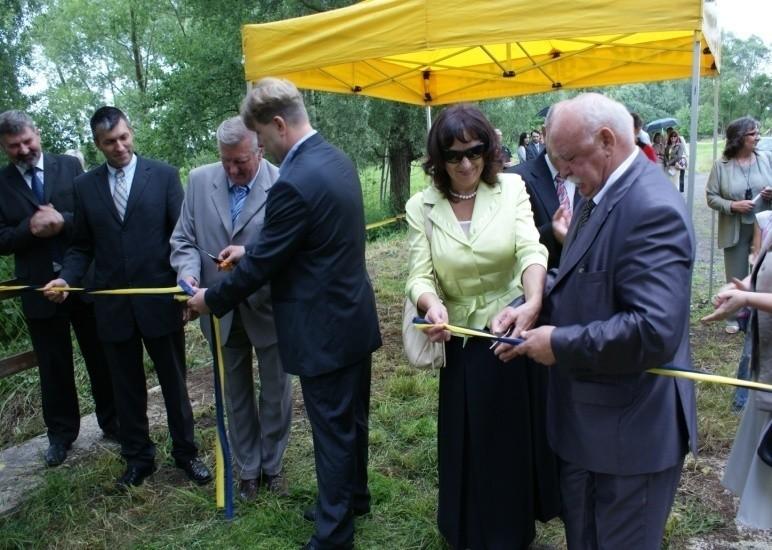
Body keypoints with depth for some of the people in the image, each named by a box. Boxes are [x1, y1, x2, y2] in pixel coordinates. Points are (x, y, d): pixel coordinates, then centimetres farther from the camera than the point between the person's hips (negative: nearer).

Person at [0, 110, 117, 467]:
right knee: (53, 366, 12)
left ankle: (112, 422, 27)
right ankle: (61, 433, 28)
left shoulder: (69, 166, 1)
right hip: (39, 288, 0)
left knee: (101, 358, 11)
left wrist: (63, 221, -20)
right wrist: (30, 228, -19)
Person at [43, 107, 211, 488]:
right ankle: (138, 458, 31)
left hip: (159, 298, -2)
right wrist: (66, 278, -8)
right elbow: (82, 245, 10)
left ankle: (185, 452, 29)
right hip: (112, 304, 3)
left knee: (173, 382, 11)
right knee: (127, 387, 14)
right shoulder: (85, 185, 6)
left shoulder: (163, 174, -2)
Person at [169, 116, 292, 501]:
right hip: (222, 310, 3)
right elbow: (183, 239, 0)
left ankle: (272, 464, 38)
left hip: (269, 308, -3)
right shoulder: (199, 181, -3)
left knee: (275, 393, 15)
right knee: (236, 394, 18)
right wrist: (188, 272, -19)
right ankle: (247, 468, 38)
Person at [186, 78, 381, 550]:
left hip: (325, 329, -9)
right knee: (353, 419, 23)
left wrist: (211, 300, -1)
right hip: (355, 316, 9)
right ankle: (354, 498, 43)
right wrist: (250, 249, 17)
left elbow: (263, 263, -16)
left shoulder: (294, 183, -24)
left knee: (333, 430, 6)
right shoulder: (338, 160, 5)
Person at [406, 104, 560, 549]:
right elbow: (419, 275, -11)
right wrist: (432, 305, -34)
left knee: (522, 435, 17)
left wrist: (533, 303, -39)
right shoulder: (421, 207, -5)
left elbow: (531, 250, -19)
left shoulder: (511, 188, -7)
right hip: (464, 341, 0)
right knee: (470, 444, 12)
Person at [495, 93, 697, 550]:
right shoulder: (600, 194, 6)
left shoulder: (652, 208, -25)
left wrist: (560, 344, -22)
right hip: (587, 418, 9)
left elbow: (654, 331, -32)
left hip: (632, 429, -9)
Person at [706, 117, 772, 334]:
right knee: (736, 277, 10)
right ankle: (733, 317, 24)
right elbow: (711, 197, -5)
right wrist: (733, 206, -19)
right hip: (736, 231, -1)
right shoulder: (721, 165, -5)